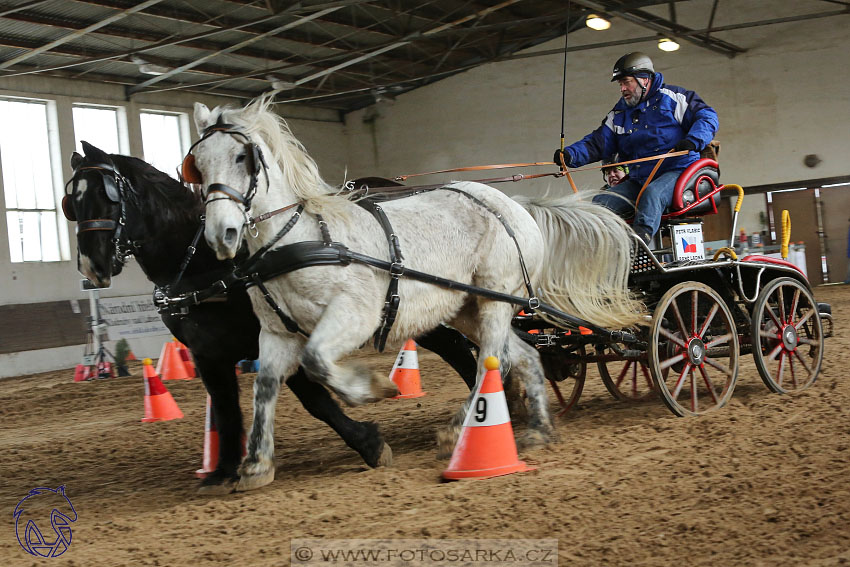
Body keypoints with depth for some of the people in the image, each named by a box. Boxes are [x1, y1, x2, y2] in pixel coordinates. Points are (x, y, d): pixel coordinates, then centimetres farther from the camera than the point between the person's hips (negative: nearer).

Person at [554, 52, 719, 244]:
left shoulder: (672, 98, 1)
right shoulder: (619, 114, 17)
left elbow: (707, 117, -3)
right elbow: (597, 143, 10)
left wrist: (692, 141, -22)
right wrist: (570, 155, -9)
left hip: (677, 172, -7)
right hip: (639, 180, 7)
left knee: (652, 193, -37)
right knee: (601, 202, -12)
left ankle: (640, 238, -54)